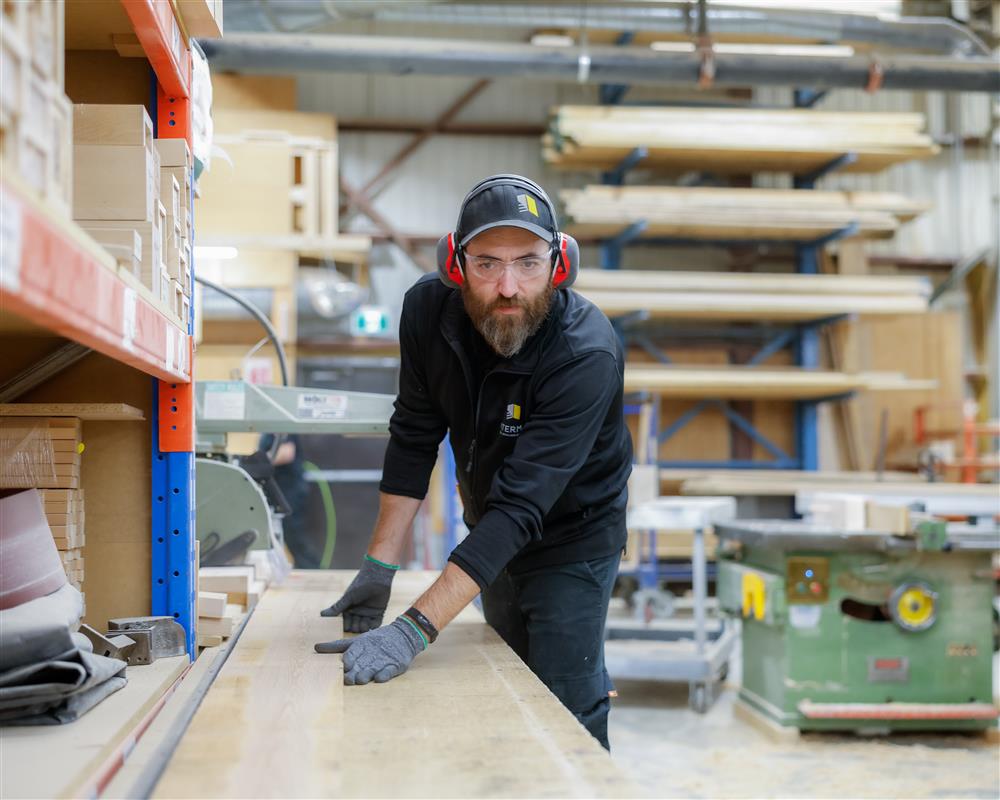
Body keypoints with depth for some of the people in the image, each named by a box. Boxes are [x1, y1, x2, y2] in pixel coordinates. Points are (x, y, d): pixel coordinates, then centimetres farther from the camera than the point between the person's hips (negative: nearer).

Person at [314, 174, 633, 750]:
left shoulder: (587, 355, -34)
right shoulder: (429, 309, -18)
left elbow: (520, 506, -40)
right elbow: (414, 440, -7)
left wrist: (413, 631, -47)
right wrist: (379, 565, -13)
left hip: (572, 537, -5)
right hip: (489, 536, 5)